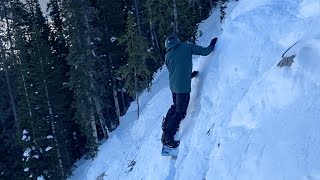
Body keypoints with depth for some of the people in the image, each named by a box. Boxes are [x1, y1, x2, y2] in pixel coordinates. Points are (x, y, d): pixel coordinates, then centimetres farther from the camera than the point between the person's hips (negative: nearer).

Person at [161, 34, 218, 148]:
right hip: (183, 86, -6)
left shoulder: (168, 56, 10)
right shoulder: (186, 47, -1)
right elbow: (204, 51, -2)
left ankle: (166, 130, 31)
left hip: (173, 85, 6)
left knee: (175, 107, 27)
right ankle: (168, 139, 3)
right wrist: (212, 45, 19)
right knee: (180, 112, 2)